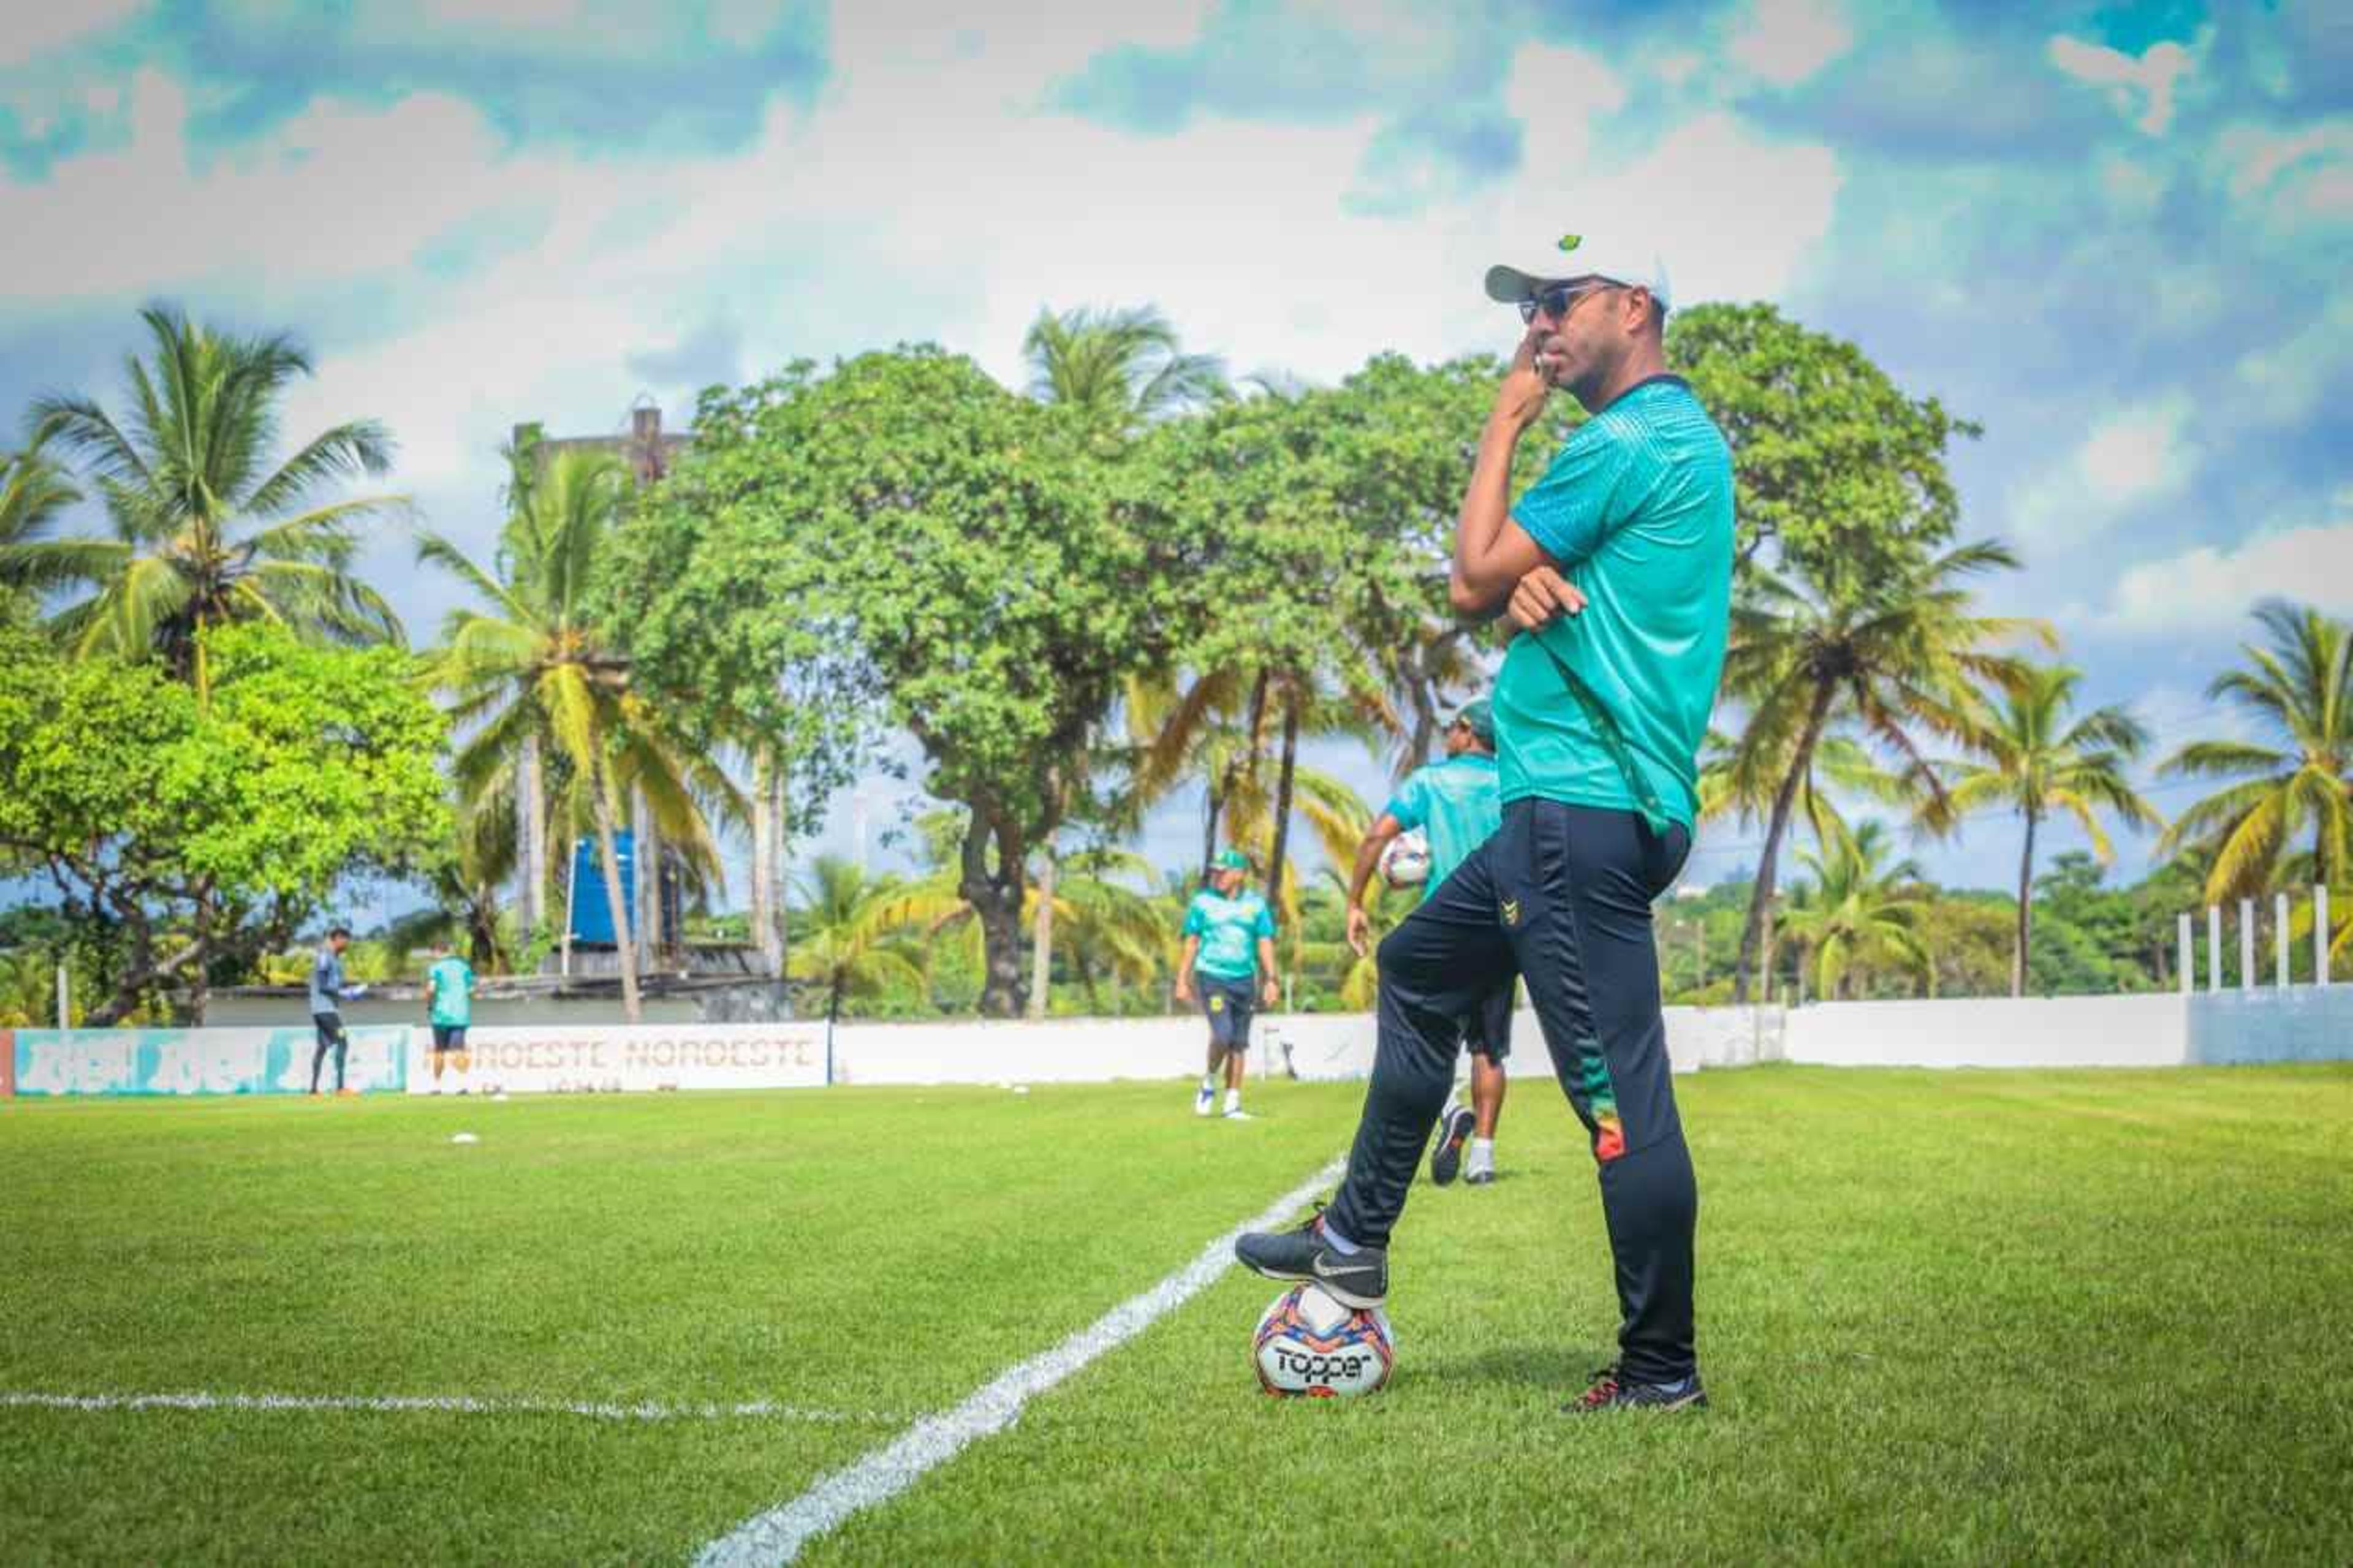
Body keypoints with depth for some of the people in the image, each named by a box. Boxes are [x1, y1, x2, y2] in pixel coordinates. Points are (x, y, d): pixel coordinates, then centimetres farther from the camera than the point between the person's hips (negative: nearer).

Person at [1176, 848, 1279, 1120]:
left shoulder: (1255, 904, 6)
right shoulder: (1203, 902, 3)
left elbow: (1265, 944, 5)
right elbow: (1191, 944, 5)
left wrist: (1270, 980, -5)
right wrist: (1182, 981, 0)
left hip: (1244, 980, 3)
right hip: (1212, 977, -2)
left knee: (1239, 1044, 4)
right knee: (1222, 1035, -19)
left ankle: (1232, 1102, 12)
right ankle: (1209, 1082, 6)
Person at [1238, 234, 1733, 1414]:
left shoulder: (1629, 441, -14)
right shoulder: (1675, 435, 19)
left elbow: (1472, 581, -10)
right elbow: (1505, 586, 16)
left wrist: (1506, 424, 0)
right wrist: (1527, 584, -9)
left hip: (1584, 805, -11)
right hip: (1570, 803, 11)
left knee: (1618, 1089, -8)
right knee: (1418, 972, 22)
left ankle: (1661, 1372, -2)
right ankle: (1356, 1242, 29)